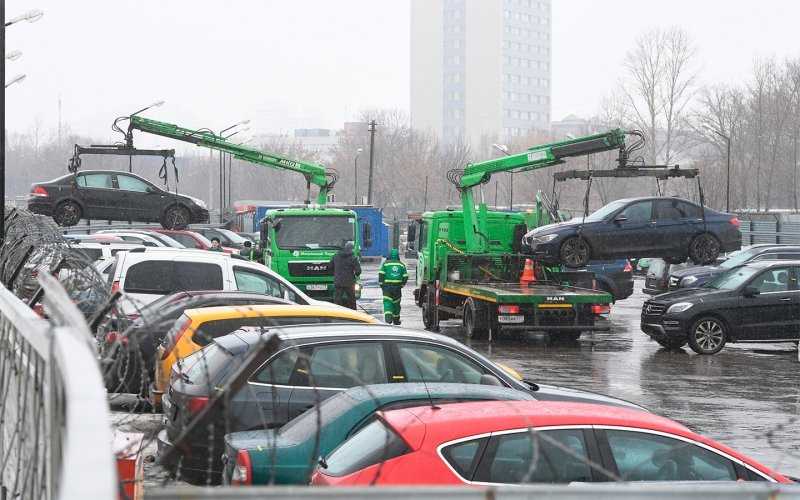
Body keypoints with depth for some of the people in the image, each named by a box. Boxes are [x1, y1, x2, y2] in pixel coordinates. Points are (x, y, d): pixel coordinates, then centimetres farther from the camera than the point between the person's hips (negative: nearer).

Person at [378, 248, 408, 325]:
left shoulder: (385, 263, 1)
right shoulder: (401, 264, 7)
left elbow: (381, 275, -7)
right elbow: (405, 277, 3)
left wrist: (381, 284, 3)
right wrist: (402, 285, 15)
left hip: (387, 287, -2)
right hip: (397, 287, 2)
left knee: (387, 302, -6)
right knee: (396, 303, 14)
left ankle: (388, 317, -29)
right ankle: (396, 320, 25)